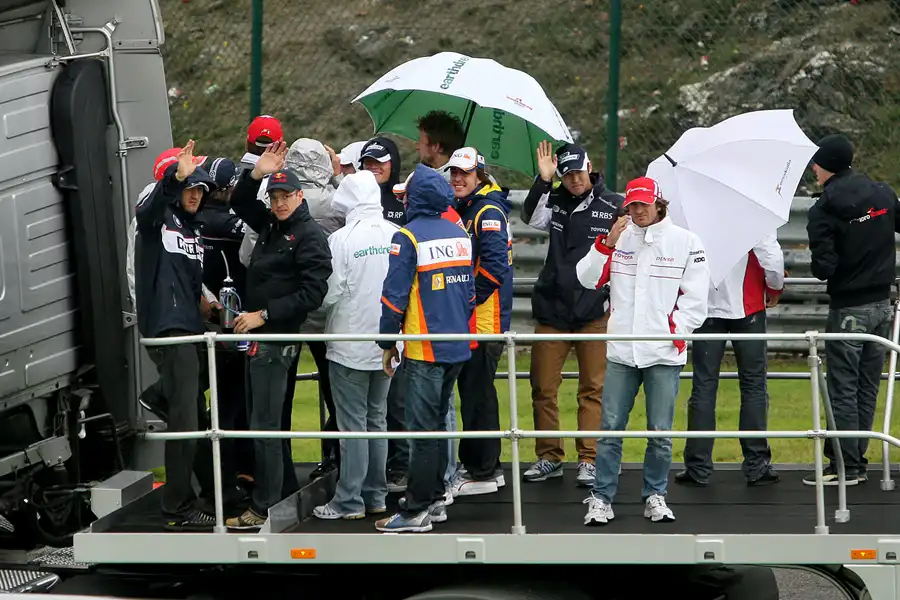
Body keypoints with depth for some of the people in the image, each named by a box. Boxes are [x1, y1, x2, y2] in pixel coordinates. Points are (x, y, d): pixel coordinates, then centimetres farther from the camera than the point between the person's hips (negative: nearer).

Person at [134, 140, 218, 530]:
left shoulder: (196, 229, 21)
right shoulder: (157, 220, -4)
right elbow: (148, 209, -26)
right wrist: (176, 177, -44)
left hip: (191, 329, 8)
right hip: (168, 329, -8)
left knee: (195, 414, 14)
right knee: (184, 417, -11)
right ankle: (178, 508, -9)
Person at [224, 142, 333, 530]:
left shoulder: (309, 236, -10)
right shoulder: (272, 225, 13)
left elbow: (312, 294, -17)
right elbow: (241, 204, 28)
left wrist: (264, 314, -16)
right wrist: (257, 173, 9)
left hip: (277, 338, -9)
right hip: (258, 335, 9)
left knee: (264, 425, -8)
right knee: (265, 420, 15)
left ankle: (265, 509, -5)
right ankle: (283, 493, 24)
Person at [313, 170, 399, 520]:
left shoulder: (341, 239, -16)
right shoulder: (397, 236, -2)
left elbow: (329, 294, -15)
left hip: (350, 346, -5)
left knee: (353, 424, 0)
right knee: (377, 420, 15)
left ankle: (349, 501, 2)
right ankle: (376, 495, 19)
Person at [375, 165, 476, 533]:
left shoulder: (408, 237, -13)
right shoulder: (459, 235, 8)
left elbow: (395, 295, -14)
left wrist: (387, 343, -3)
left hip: (424, 350, -7)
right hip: (457, 348, 7)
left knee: (422, 429, -5)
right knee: (437, 423, 17)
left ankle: (416, 511, -3)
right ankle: (434, 499, 22)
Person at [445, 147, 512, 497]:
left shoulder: (488, 213, -13)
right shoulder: (461, 210, 16)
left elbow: (494, 265, -22)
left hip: (485, 319, -10)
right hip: (467, 321, 10)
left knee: (478, 394, -6)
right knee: (473, 392, 14)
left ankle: (482, 473, -1)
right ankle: (483, 465, 22)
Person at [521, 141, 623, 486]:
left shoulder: (613, 206, 0)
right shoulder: (554, 201, 7)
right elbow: (532, 218, -13)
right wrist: (543, 181, -23)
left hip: (594, 311, -2)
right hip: (551, 307, 2)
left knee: (593, 389, 1)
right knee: (543, 387, 4)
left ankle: (589, 461, 6)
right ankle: (549, 458, 15)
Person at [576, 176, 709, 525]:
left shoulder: (686, 242, 2)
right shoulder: (618, 238, 8)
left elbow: (695, 299, 2)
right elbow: (587, 279, 4)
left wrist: (674, 333, -6)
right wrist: (606, 244, -8)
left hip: (665, 354, -1)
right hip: (621, 352, 1)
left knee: (660, 433, 3)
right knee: (610, 428, 0)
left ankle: (655, 496, 17)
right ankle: (601, 498, 7)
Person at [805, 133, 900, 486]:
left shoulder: (823, 210, -13)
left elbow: (824, 268, -17)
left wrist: (821, 266, 5)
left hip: (848, 309, -6)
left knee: (843, 389, -1)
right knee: (867, 387, 11)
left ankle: (844, 467, -1)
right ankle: (857, 461, 16)